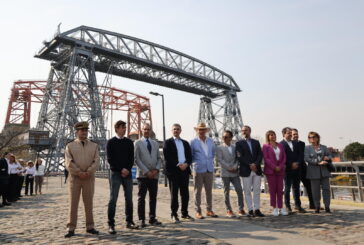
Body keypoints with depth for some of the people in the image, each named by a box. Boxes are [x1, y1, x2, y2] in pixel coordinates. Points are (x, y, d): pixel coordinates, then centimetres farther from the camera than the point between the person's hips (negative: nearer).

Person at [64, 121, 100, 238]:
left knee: (89, 203, 7)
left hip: (89, 177, 1)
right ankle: (71, 228, 11)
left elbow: (96, 161, 0)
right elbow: (68, 163, -5)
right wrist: (79, 173, -14)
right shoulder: (70, 146, 4)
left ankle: (90, 227, 15)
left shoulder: (94, 145, 8)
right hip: (74, 177, -1)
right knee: (73, 203, 2)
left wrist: (88, 172, -13)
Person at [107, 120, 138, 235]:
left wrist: (127, 169, -8)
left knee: (129, 199, 7)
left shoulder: (129, 142, 10)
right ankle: (111, 224, 2)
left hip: (127, 173, 4)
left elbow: (132, 158, 7)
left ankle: (129, 222, 18)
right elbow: (110, 159, -5)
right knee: (113, 199, -4)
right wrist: (121, 169, -11)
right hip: (116, 173, -3)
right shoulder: (111, 142, 1)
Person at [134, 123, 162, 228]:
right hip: (142, 175, -4)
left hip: (154, 175, 4)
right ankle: (141, 220, 8)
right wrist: (146, 171, -12)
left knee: (153, 197, 8)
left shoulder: (155, 143, 15)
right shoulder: (138, 143, 2)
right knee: (141, 198, 1)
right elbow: (136, 159, -6)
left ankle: (152, 218, 18)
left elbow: (159, 158, 13)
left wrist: (157, 169, -5)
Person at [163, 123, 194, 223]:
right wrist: (178, 165, -16)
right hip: (173, 171, -4)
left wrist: (186, 164, -10)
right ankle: (174, 215, 12)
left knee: (185, 193, 8)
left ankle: (185, 213, 20)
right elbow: (167, 157, -8)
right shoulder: (168, 142, 2)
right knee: (174, 194, 2)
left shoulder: (185, 143, 17)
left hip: (185, 170, 4)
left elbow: (190, 157, 11)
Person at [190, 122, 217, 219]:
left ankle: (209, 210, 22)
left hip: (209, 170, 4)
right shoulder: (193, 142, -4)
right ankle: (198, 211, 12)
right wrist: (195, 163, 1)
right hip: (198, 170, -4)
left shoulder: (211, 141, 8)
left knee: (209, 191, 10)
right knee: (197, 191, 2)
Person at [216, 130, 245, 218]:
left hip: (235, 172, 3)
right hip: (225, 173, -3)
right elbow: (220, 160, -7)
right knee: (227, 192, 4)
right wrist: (229, 168, -12)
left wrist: (235, 167, -10)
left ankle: (241, 209, 10)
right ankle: (229, 210, 15)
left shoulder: (235, 147, 12)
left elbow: (237, 159, 7)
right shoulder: (219, 148, 1)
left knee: (239, 190, -1)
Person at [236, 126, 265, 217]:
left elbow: (260, 155, 4)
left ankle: (257, 210, 14)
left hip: (257, 170, 3)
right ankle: (250, 210, 11)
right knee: (247, 191, 3)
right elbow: (240, 157, -8)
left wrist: (255, 164, -12)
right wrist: (250, 165, -15)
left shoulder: (256, 142, 13)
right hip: (246, 171, -3)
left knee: (257, 191, 6)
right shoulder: (239, 143, 2)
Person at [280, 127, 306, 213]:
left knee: (296, 187, 11)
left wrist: (297, 163, -6)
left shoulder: (295, 143, 13)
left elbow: (299, 154, 10)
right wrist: (291, 165, -13)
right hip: (287, 169, -6)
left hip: (296, 169, 6)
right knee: (287, 188, 2)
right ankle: (288, 207, 10)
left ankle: (298, 205, 20)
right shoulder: (281, 144, -7)